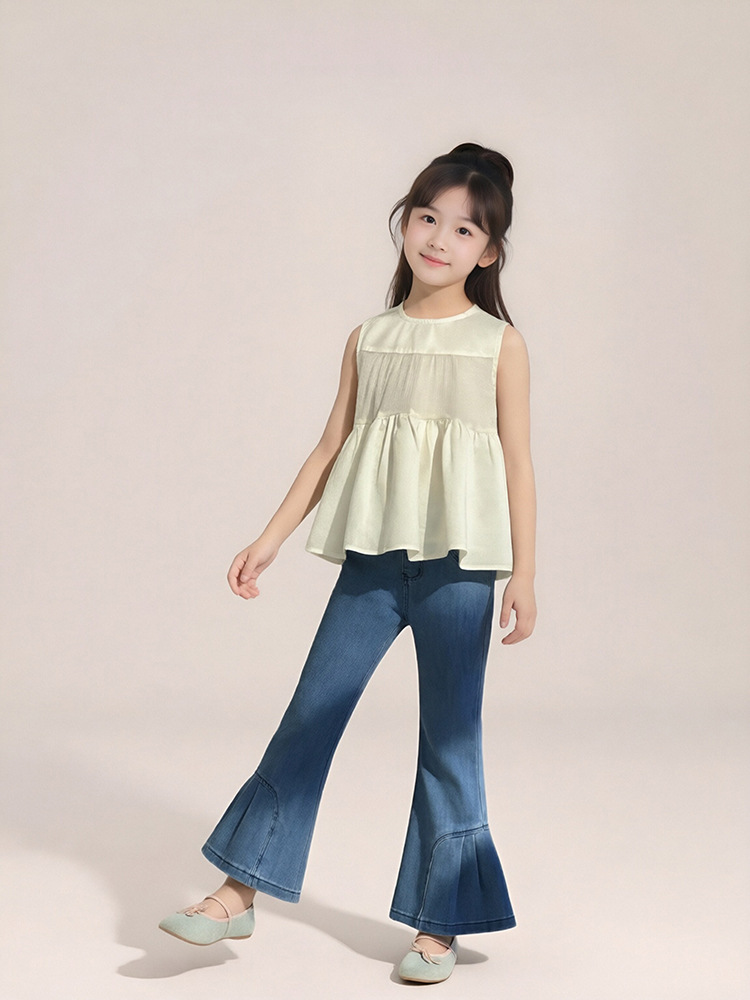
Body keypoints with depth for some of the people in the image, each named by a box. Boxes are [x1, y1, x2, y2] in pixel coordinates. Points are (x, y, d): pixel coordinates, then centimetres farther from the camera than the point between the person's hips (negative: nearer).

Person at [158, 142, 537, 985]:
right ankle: (240, 893, 12)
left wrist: (524, 572, -2)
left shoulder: (499, 343, 1)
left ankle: (439, 922, 17)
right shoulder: (369, 339, 8)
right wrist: (270, 538, 7)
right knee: (309, 714, 2)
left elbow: (517, 463, 1)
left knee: (450, 739, 5)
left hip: (459, 565, -2)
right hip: (372, 563, 3)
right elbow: (331, 449, 11)